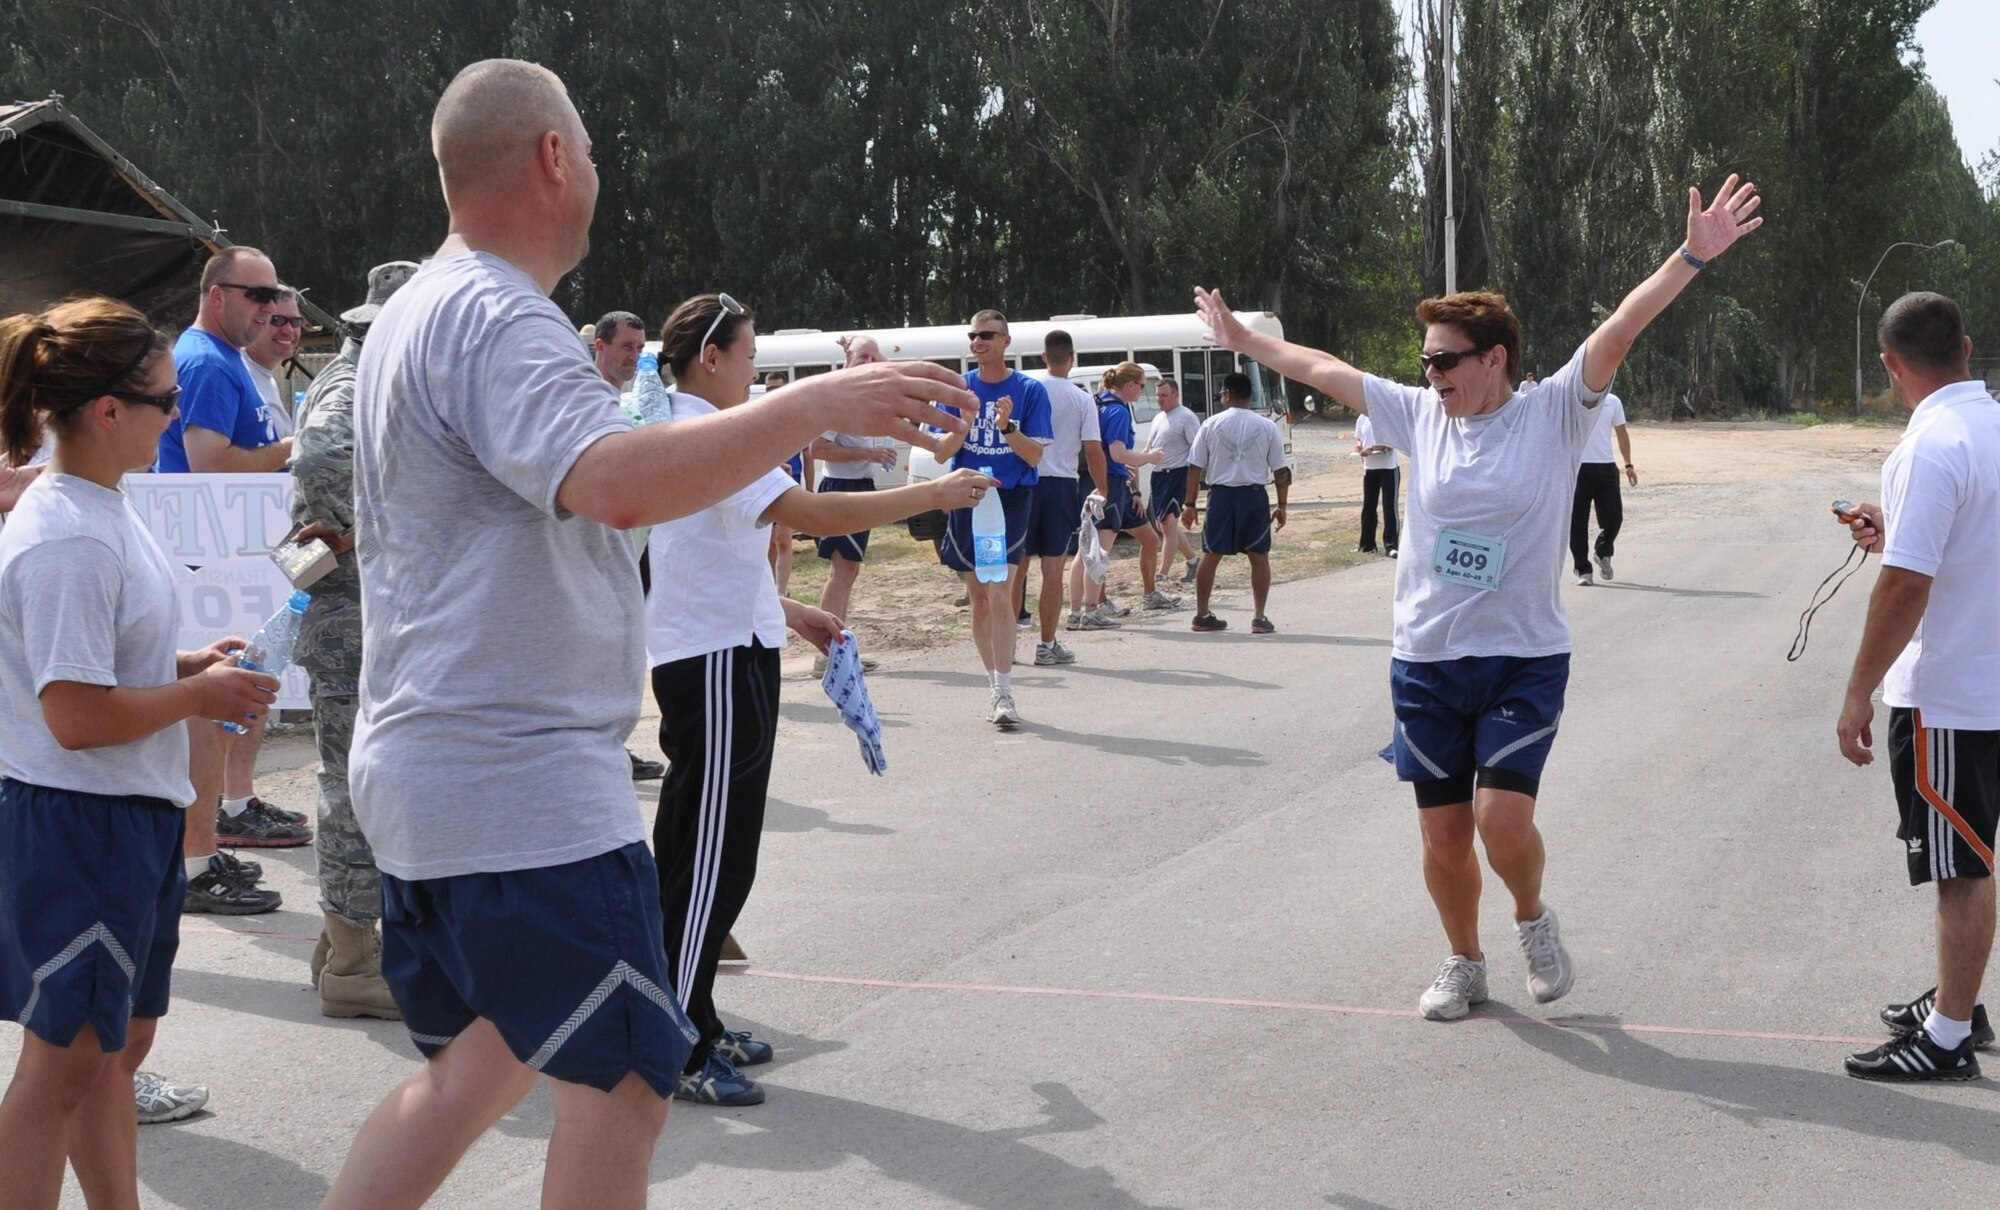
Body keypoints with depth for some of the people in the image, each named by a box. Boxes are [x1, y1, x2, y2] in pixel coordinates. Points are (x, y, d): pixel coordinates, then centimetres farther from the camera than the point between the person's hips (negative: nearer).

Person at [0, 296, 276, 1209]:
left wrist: (187, 666, 6)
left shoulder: (100, 510, 8)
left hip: (133, 819, 10)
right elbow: (76, 715, -25)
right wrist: (199, 697, -14)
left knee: (118, 1044, 18)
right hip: (76, 823, -10)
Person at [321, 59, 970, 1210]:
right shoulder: (500, 321, -17)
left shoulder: (420, 311, 16)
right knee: (624, 1083, -5)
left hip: (426, 770, 11)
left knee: (475, 1066, 20)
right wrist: (819, 402, -30)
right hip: (524, 785, -11)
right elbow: (619, 483, -35)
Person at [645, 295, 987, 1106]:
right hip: (717, 664, -11)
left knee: (695, 856, 15)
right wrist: (936, 493, -18)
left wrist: (793, 614, 20)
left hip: (714, 657, 11)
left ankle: (691, 1021, 23)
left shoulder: (675, 433, 16)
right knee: (712, 860, -7)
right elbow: (817, 515, -26)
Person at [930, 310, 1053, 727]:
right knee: (978, 600, 9)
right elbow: (941, 454, 4)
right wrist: (964, 424, -14)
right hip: (967, 500, 4)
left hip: (1011, 500, -4)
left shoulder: (1029, 390, -2)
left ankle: (1004, 692, -16)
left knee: (1000, 597, -16)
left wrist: (1007, 427, -21)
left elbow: (1035, 455, -4)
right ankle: (993, 685, 20)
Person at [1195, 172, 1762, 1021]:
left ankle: (1533, 920, 16)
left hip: (1524, 661, -4)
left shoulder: (1554, 415, -6)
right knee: (1443, 835, 7)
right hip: (1424, 662, 4)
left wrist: (1691, 257, -27)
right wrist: (1242, 339, 23)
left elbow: (1619, 331, -18)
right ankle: (1464, 962, 29)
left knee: (1502, 816, -15)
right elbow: (1323, 369, 14)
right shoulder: (1419, 415, 4)